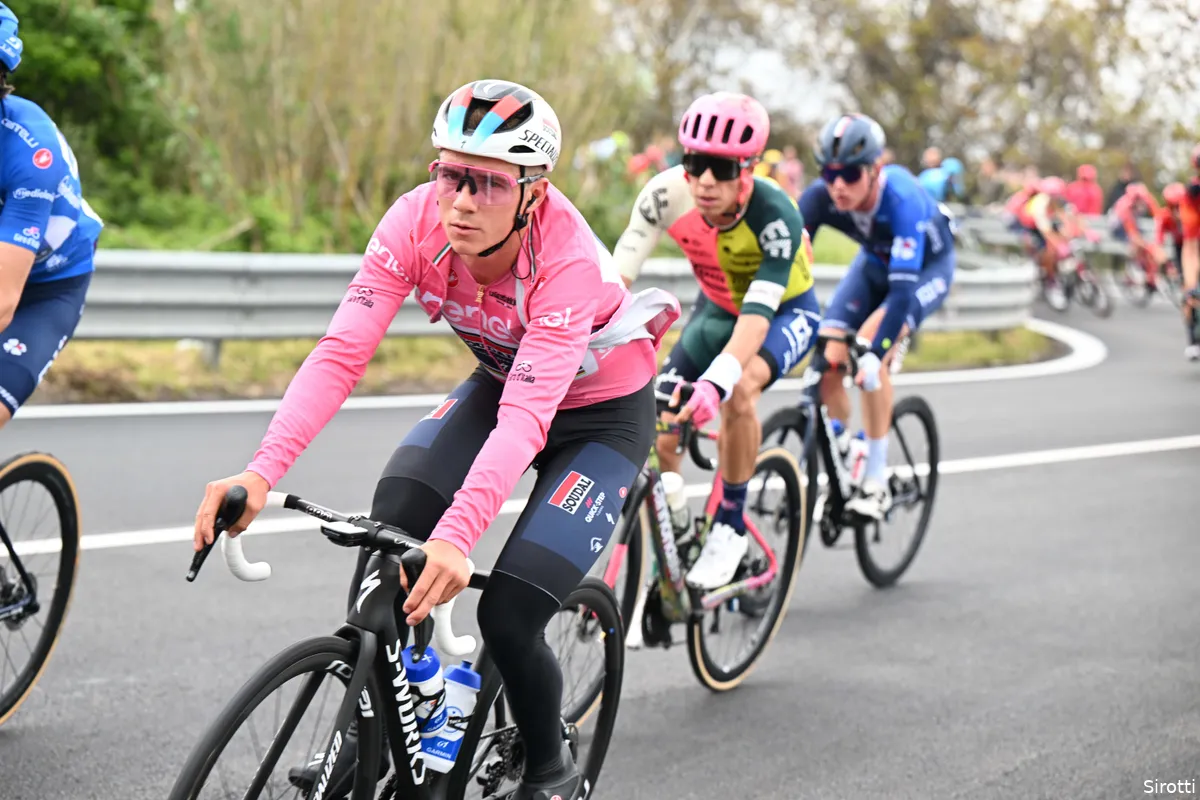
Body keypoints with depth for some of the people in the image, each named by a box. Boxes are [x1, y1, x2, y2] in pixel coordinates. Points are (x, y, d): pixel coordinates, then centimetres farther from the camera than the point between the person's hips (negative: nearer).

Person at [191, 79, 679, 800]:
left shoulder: (566, 259, -35)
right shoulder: (417, 223, -24)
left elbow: (524, 419, -44)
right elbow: (340, 354, -29)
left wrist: (456, 536, -58)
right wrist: (260, 474, -42)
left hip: (601, 414, -4)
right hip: (502, 381, 5)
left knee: (508, 618, -17)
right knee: (394, 519, -22)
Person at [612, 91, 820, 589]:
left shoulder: (775, 214, -36)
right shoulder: (666, 194, -26)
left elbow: (758, 313, -44)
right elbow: (619, 273, -30)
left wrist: (717, 380, -59)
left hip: (785, 312, -4)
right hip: (716, 309, 4)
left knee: (738, 391, -33)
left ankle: (730, 528, -15)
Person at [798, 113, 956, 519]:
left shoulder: (902, 199, -40)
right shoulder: (820, 197, -27)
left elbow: (903, 287, -46)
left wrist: (875, 353, -56)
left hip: (928, 265, -5)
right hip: (874, 261, 5)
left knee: (871, 344, -29)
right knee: (826, 357, -13)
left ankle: (876, 481, -20)